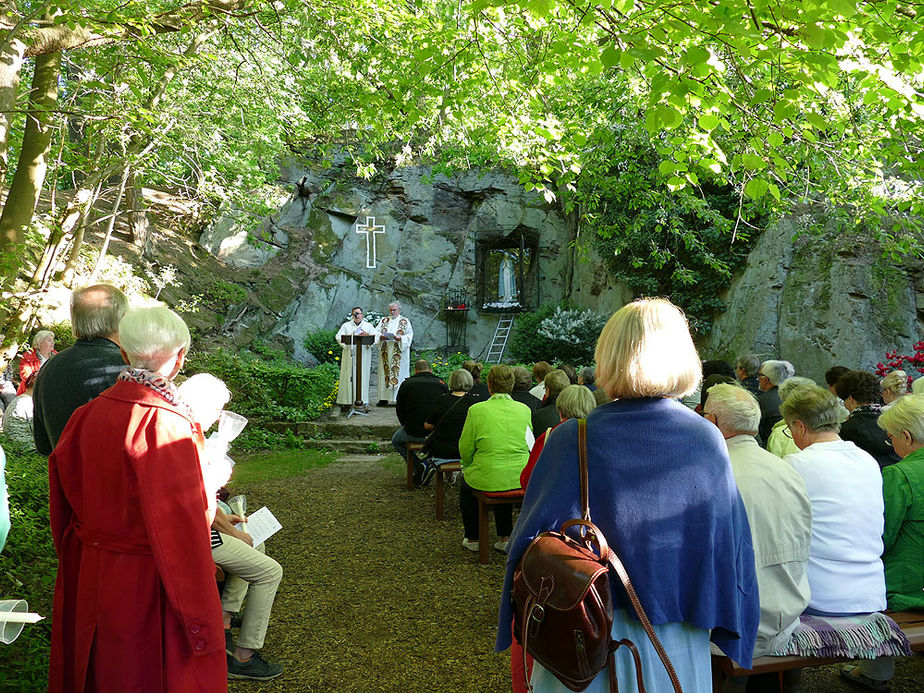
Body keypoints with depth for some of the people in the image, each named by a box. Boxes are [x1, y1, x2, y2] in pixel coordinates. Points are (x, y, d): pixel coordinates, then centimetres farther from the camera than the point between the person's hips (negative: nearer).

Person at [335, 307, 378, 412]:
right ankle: (346, 401, 1)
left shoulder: (368, 326, 15)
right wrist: (349, 337, -16)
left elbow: (376, 337, 2)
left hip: (364, 355, 0)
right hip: (349, 355, 0)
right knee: (349, 377, -2)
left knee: (363, 377, -3)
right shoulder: (346, 326, 13)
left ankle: (363, 401, -1)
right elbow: (339, 337, 1)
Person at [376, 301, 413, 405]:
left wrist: (400, 338, -19)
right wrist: (381, 337, -14)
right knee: (385, 372, 2)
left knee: (399, 372, -5)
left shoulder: (405, 322, 5)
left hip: (399, 353, -3)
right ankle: (384, 398, 5)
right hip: (386, 352, 3)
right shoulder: (383, 321, 14)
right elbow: (376, 332, 8)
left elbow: (409, 335, -2)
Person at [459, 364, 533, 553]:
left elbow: (465, 449, -2)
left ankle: (472, 539, 37)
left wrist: (469, 466, 19)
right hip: (521, 479, 3)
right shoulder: (524, 409, 2)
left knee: (465, 482, 30)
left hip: (487, 478, -3)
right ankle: (505, 537, 34)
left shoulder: (476, 410, -9)